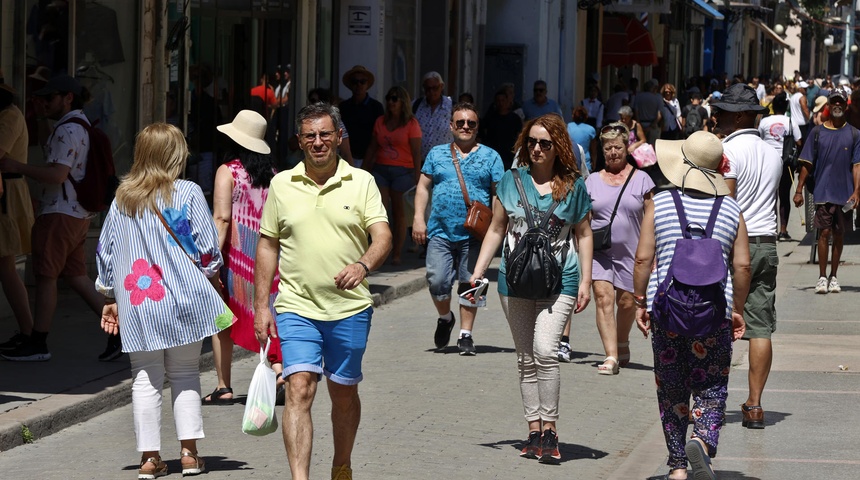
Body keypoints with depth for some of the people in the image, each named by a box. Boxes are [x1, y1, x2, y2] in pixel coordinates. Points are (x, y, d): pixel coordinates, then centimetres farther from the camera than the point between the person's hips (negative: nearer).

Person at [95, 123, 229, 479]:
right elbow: (208, 249, -3)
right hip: (183, 300, -2)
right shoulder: (188, 193, -5)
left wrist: (109, 297, 21)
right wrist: (211, 274, 17)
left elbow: (105, 251, 11)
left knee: (145, 378, 6)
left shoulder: (122, 198, 6)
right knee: (185, 374, 8)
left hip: (136, 302, 2)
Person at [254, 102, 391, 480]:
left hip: (350, 308, 1)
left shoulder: (362, 182, 2)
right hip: (297, 308, 0)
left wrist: (363, 265, -28)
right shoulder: (282, 185, 6)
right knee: (299, 389, -14)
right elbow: (268, 245, 10)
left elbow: (383, 236, -7)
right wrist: (261, 305, 6)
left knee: (344, 393, 11)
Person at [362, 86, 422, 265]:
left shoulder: (411, 123, 1)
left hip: (403, 171, -3)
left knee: (399, 212, 2)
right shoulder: (380, 122, 13)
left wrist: (417, 177, -8)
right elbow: (372, 148, 16)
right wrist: (363, 169, 12)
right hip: (380, 169, 3)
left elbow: (416, 152, -3)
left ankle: (397, 254, 7)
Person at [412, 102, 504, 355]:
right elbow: (423, 187, 11)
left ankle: (466, 334, 10)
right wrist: (418, 218, 0)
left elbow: (499, 193, 5)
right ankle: (445, 318, 20)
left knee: (470, 284, 0)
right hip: (440, 232, 1)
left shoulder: (490, 156, 8)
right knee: (437, 281, -8)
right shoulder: (437, 154, 12)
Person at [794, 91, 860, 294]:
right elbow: (807, 164, 4)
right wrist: (799, 190, -2)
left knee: (839, 234, 8)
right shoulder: (817, 132, 4)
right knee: (824, 233, -6)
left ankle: (833, 277, 17)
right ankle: (822, 277, 0)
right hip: (823, 192, -1)